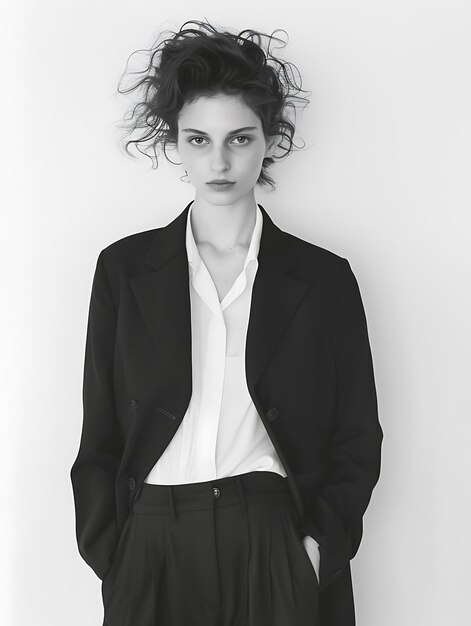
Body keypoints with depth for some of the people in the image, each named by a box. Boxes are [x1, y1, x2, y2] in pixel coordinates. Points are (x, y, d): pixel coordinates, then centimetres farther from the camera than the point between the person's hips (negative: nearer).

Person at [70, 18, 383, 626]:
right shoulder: (124, 268, 2)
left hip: (282, 558, 0)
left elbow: (357, 441, 4)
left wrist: (319, 546, -8)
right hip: (154, 556, 1)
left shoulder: (325, 278, 1)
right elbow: (99, 440, 4)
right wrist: (112, 560, -5)